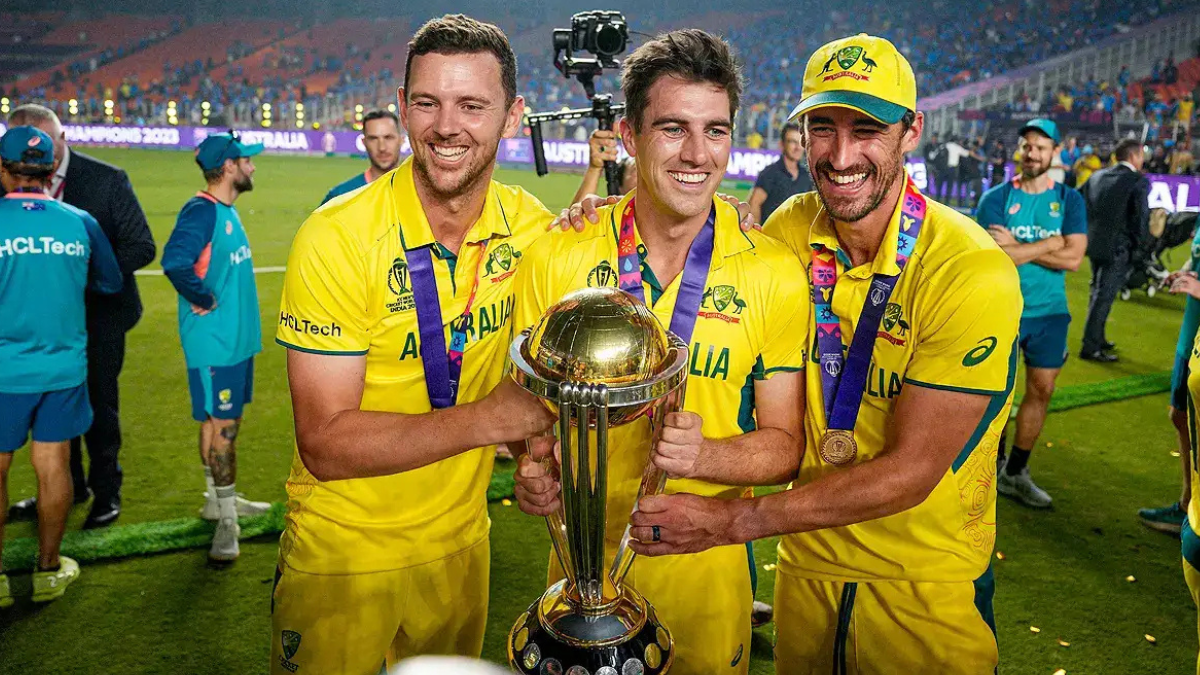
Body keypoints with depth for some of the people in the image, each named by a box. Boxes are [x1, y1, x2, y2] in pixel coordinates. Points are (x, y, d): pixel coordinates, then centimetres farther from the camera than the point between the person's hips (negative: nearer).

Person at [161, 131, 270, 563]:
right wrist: (205, 300, -21)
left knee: (223, 420, 17)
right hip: (214, 342, -9)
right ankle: (226, 516, 8)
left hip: (236, 337, 9)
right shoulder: (202, 212, -18)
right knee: (221, 424, -2)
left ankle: (219, 499, 30)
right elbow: (175, 262, -33)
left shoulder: (226, 211, 12)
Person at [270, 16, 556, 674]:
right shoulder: (337, 237, -22)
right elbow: (325, 444, -23)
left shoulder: (529, 226, -9)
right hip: (341, 554, -4)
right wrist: (485, 419, -30)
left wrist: (536, 452, -12)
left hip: (460, 541, 4)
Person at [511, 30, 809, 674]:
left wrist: (705, 454, -25)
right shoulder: (555, 258, -9)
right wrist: (532, 468, -19)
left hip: (708, 563, 0)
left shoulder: (776, 273, -11)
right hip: (583, 553, 1)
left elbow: (783, 440, -6)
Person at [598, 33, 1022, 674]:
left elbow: (912, 471, -22)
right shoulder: (789, 230, -8)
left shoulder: (973, 272, -22)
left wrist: (731, 520, -24)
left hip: (927, 586, -4)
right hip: (807, 561, 4)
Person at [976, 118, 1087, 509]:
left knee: (1041, 390, 7)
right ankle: (993, 463, 21)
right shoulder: (996, 199, -3)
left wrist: (1017, 246, -13)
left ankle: (1016, 472, 22)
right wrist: (1049, 244, -13)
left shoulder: (1070, 200, 3)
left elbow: (1074, 258, -10)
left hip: (1050, 312, 3)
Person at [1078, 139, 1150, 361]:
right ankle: (1090, 348, 3)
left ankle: (1097, 339, 31)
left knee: (1097, 294, 19)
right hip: (1119, 248, -6)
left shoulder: (1096, 176, 6)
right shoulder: (1139, 181, -12)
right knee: (1104, 297, -1)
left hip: (1094, 244, 7)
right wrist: (1140, 244, 0)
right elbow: (1141, 217, -14)